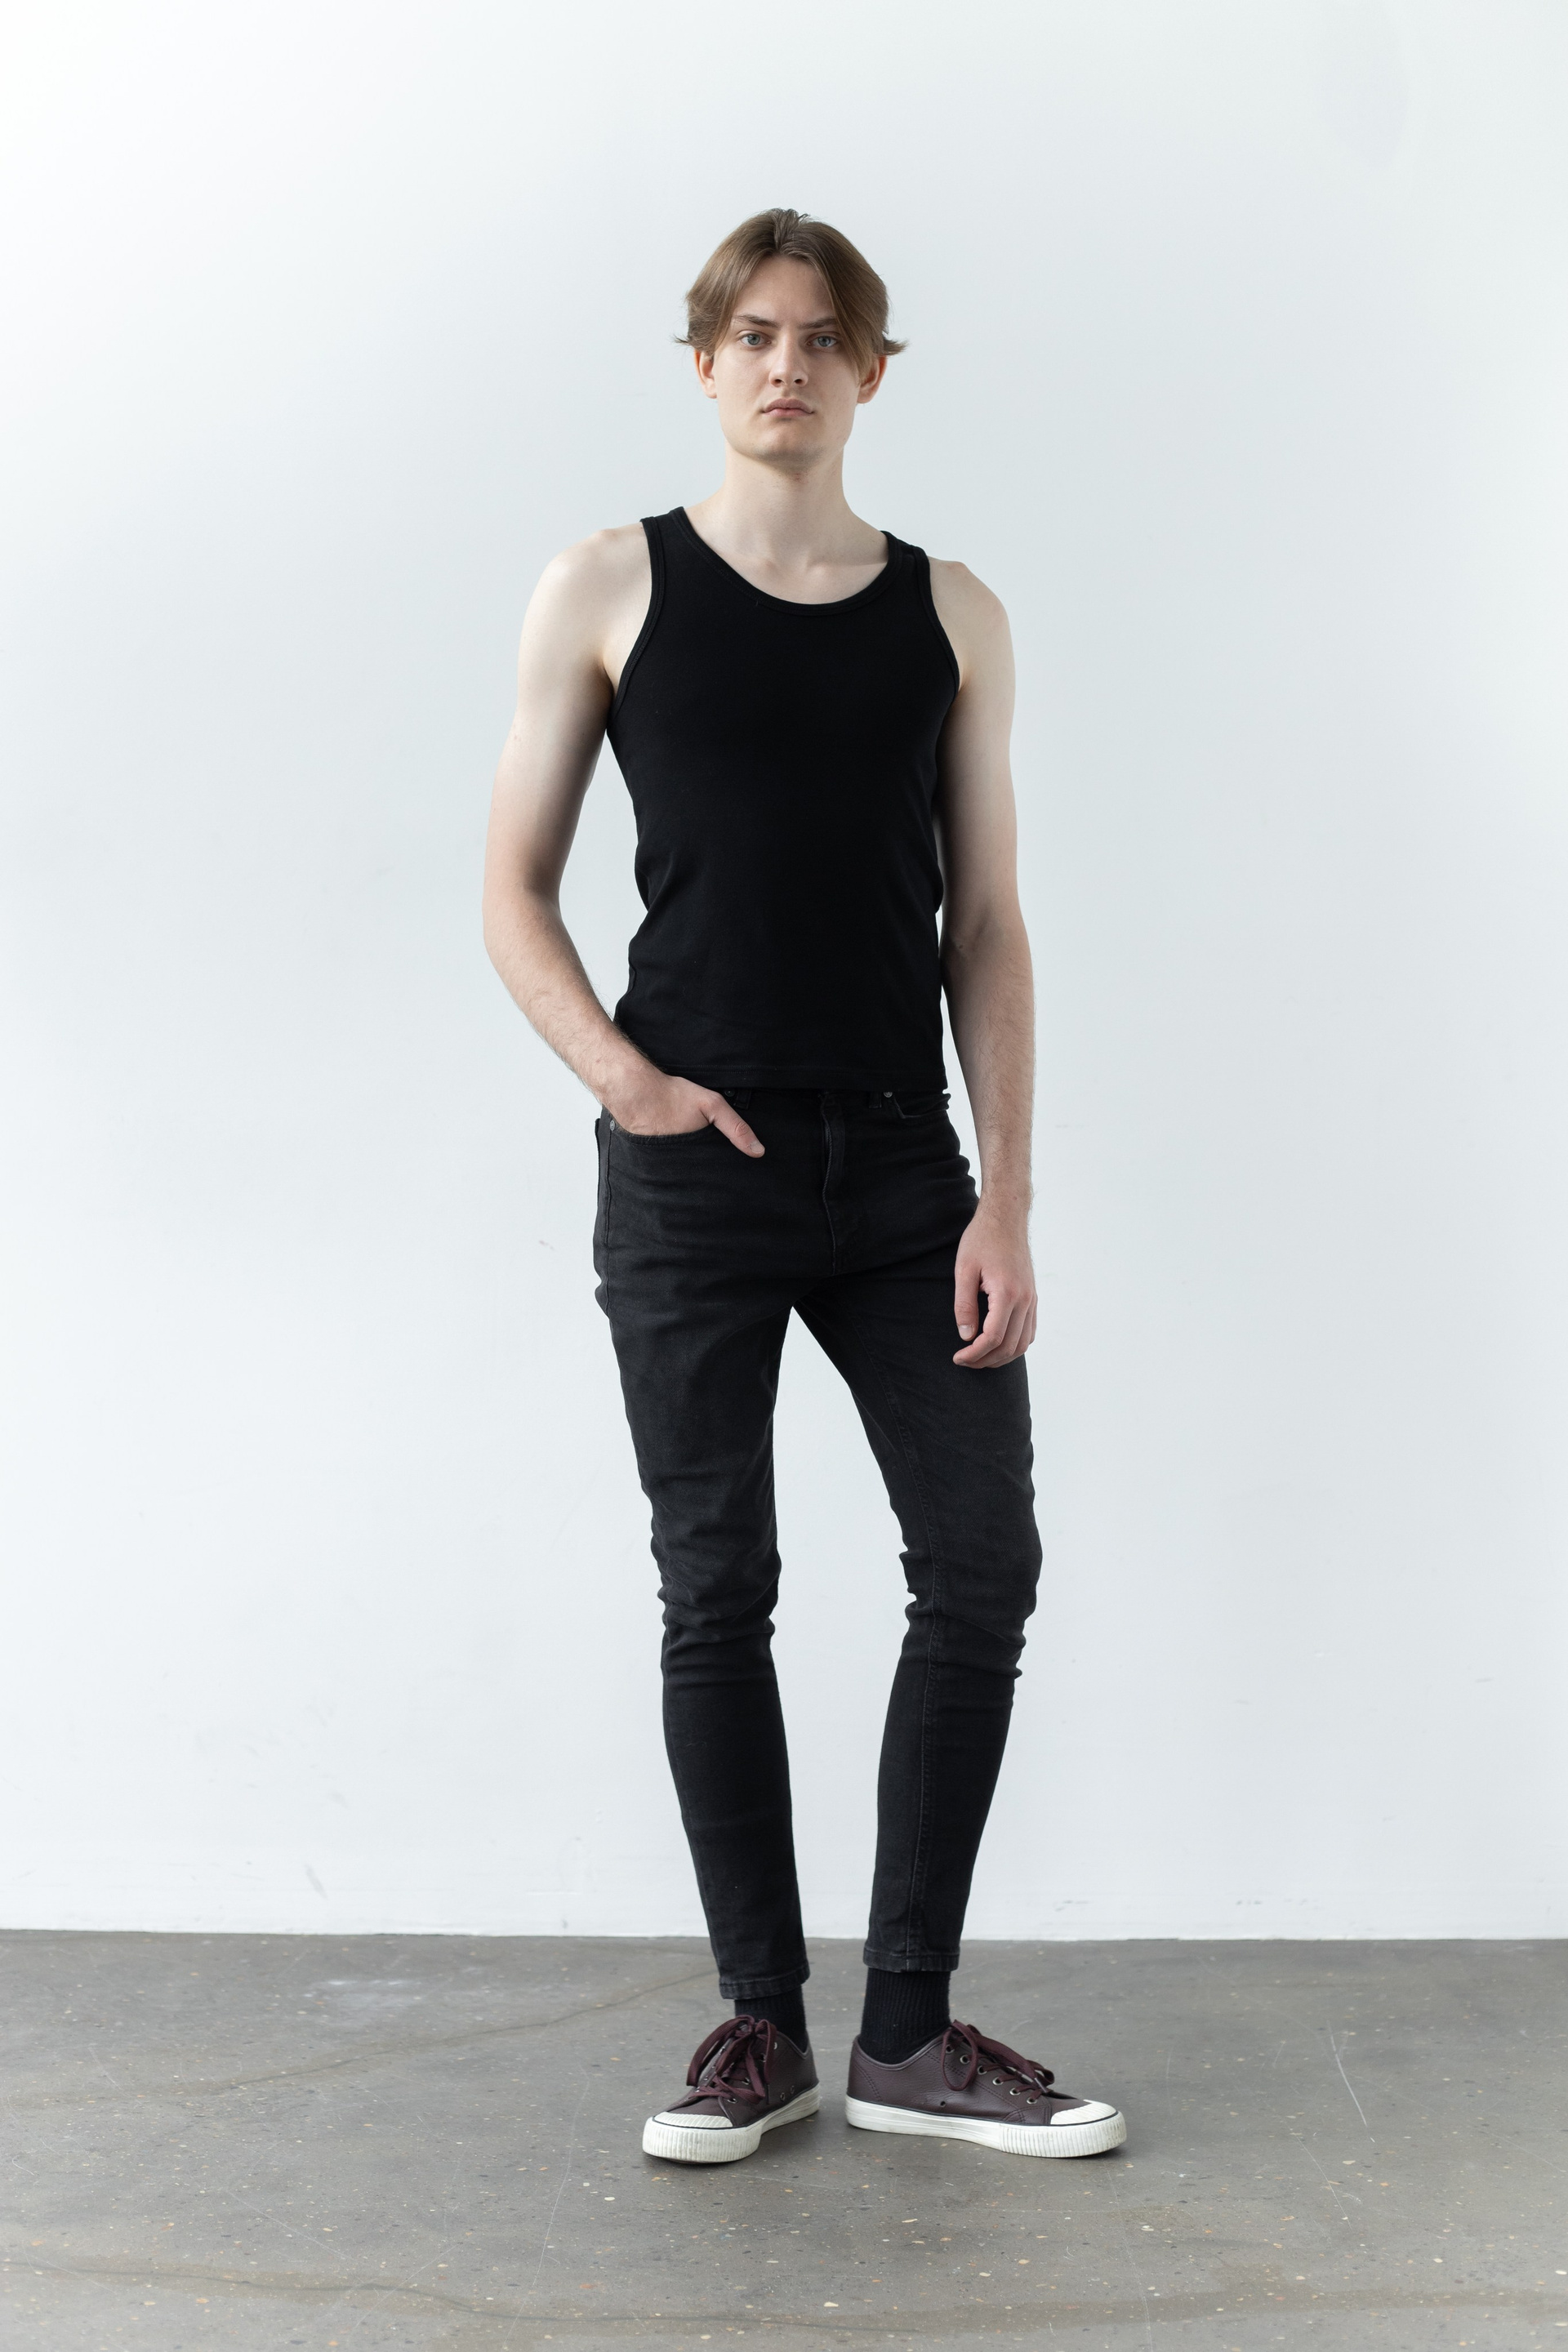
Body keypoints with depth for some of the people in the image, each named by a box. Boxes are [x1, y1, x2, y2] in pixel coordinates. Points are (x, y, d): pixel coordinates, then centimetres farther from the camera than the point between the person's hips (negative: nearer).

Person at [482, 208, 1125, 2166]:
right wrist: (620, 1075, -13)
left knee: (983, 1572, 0)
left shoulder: (950, 613, 9)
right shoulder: (611, 589, 4)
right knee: (718, 1595, 4)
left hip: (901, 1172, 3)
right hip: (692, 1172, -2)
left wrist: (1006, 1199, -1)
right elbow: (514, 898, 4)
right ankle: (764, 2024, 18)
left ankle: (909, 2035, 14)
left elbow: (985, 924, 7)